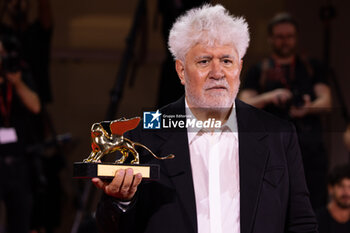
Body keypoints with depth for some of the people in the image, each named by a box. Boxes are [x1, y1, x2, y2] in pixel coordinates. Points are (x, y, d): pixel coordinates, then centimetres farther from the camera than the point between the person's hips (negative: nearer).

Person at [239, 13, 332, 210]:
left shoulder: (313, 68, 17)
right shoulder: (259, 72, 15)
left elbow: (326, 102, 5)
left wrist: (308, 109, -17)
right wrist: (269, 97, -16)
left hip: (311, 148, 1)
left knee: (317, 205, -8)